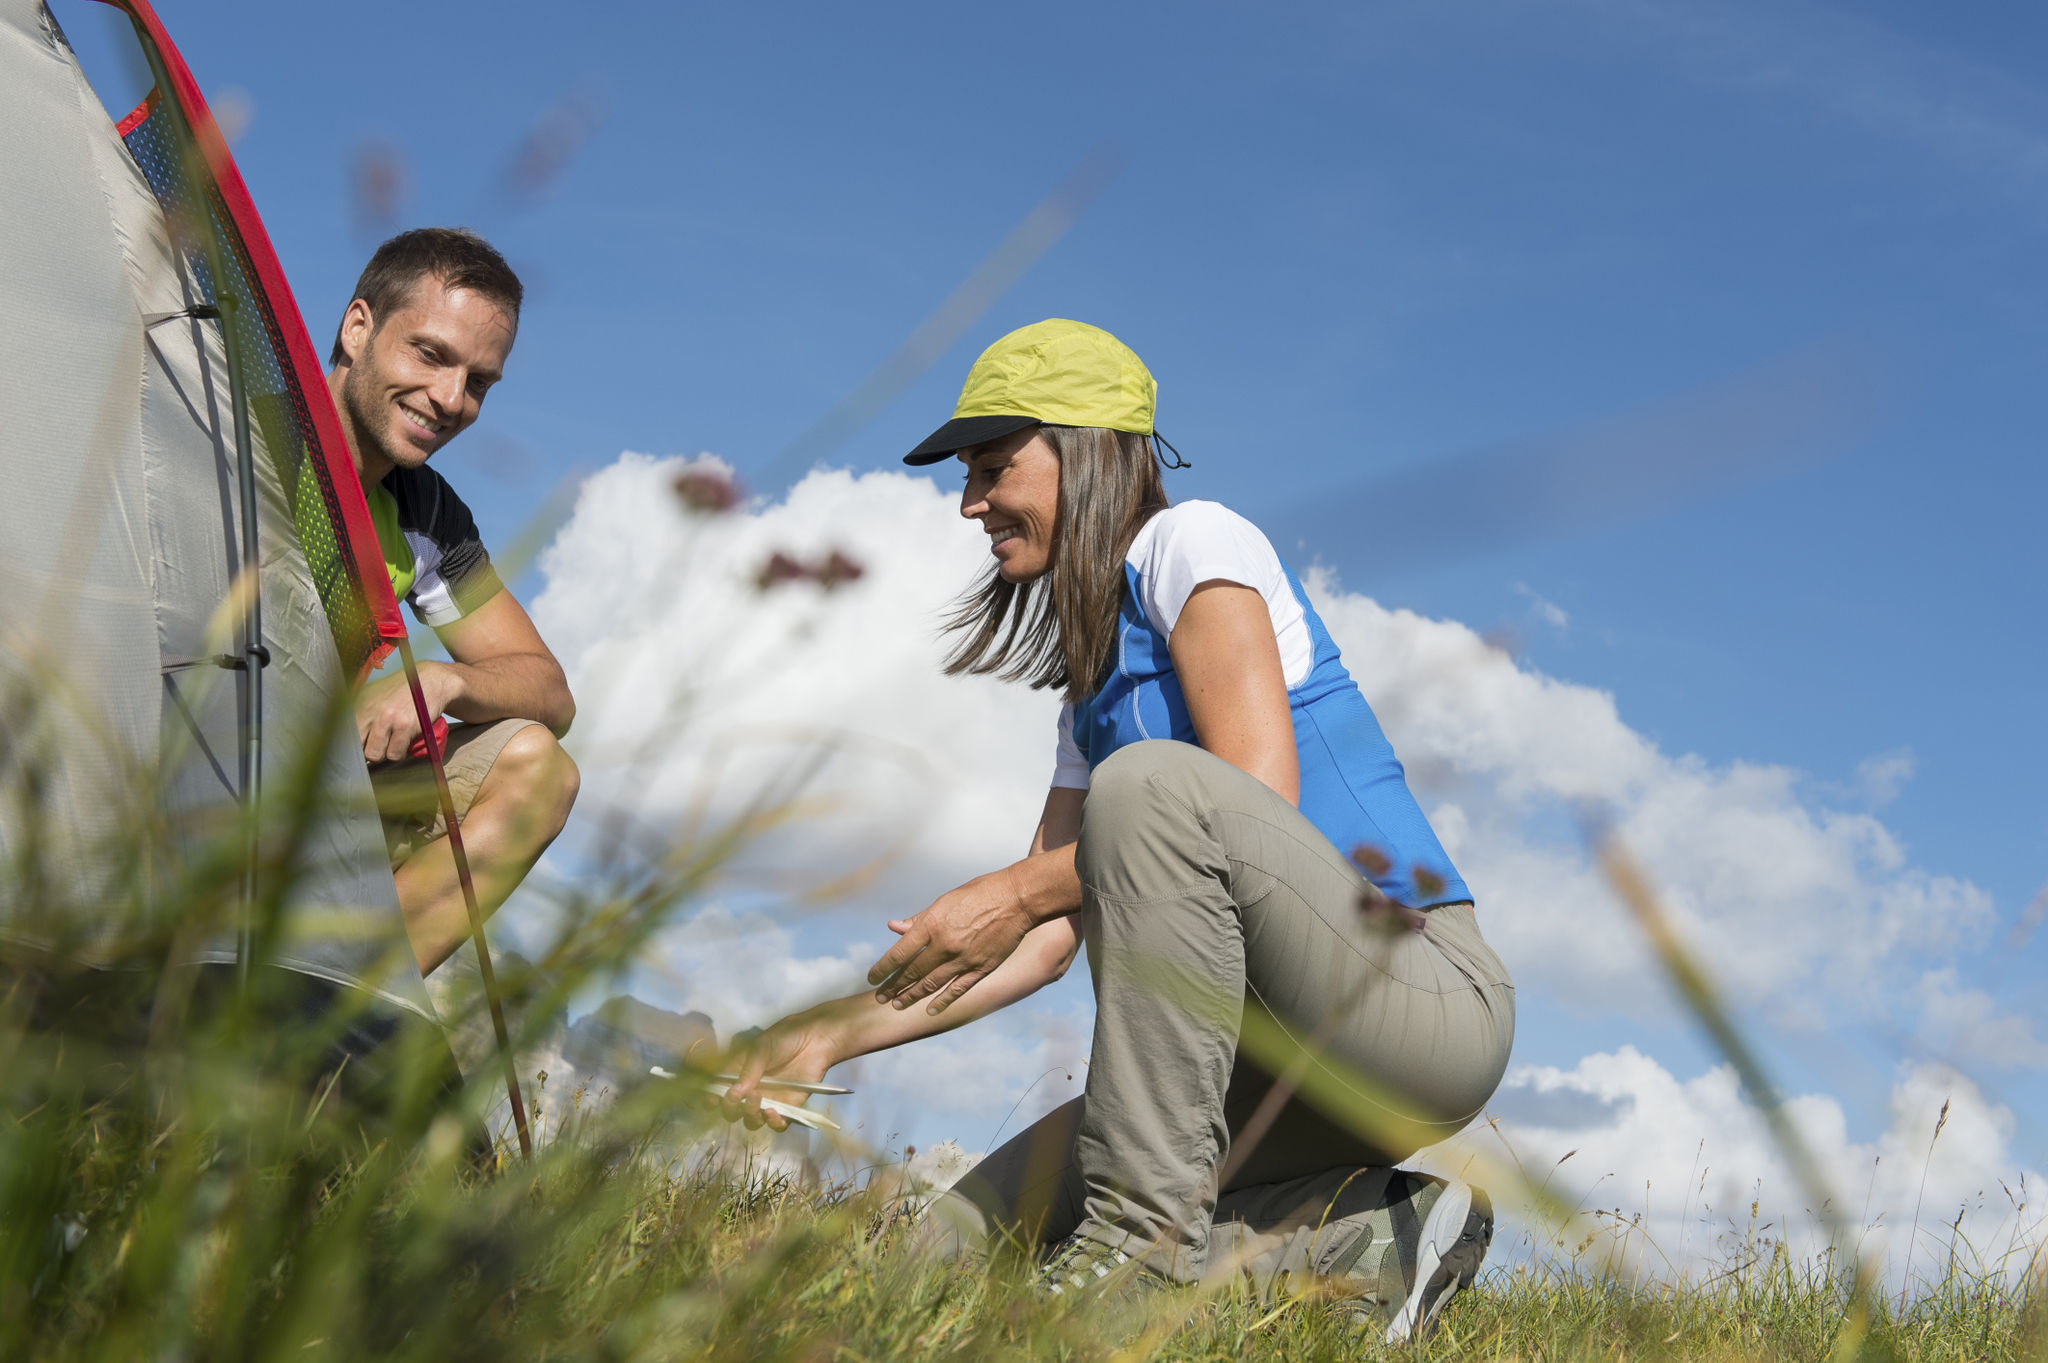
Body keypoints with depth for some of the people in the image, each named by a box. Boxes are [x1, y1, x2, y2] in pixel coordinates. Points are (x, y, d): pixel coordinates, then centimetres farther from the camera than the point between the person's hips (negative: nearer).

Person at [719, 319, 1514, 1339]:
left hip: (1429, 1000, -8)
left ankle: (1147, 1234, -26)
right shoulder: (1090, 690, 21)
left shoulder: (1190, 542, -3)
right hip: (1301, 1065, 8)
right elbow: (1052, 939, 15)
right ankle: (1372, 1243, -1)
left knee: (1151, 781, -31)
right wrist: (836, 1032, 9)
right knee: (969, 1237, -3)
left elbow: (1262, 803, -18)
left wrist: (1019, 889, -17)